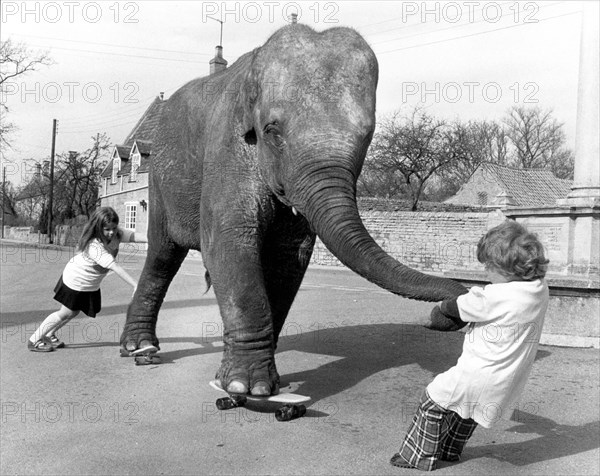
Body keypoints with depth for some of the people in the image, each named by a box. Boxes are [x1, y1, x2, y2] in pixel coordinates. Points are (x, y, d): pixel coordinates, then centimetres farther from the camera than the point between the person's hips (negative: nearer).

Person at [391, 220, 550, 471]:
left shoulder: (495, 297, -27)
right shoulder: (539, 288, -4)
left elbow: (458, 308, -11)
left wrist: (440, 309, 8)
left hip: (480, 374, -8)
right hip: (508, 382, 8)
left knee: (434, 401, 9)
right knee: (468, 411, 30)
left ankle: (420, 456, 20)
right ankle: (450, 450, 46)